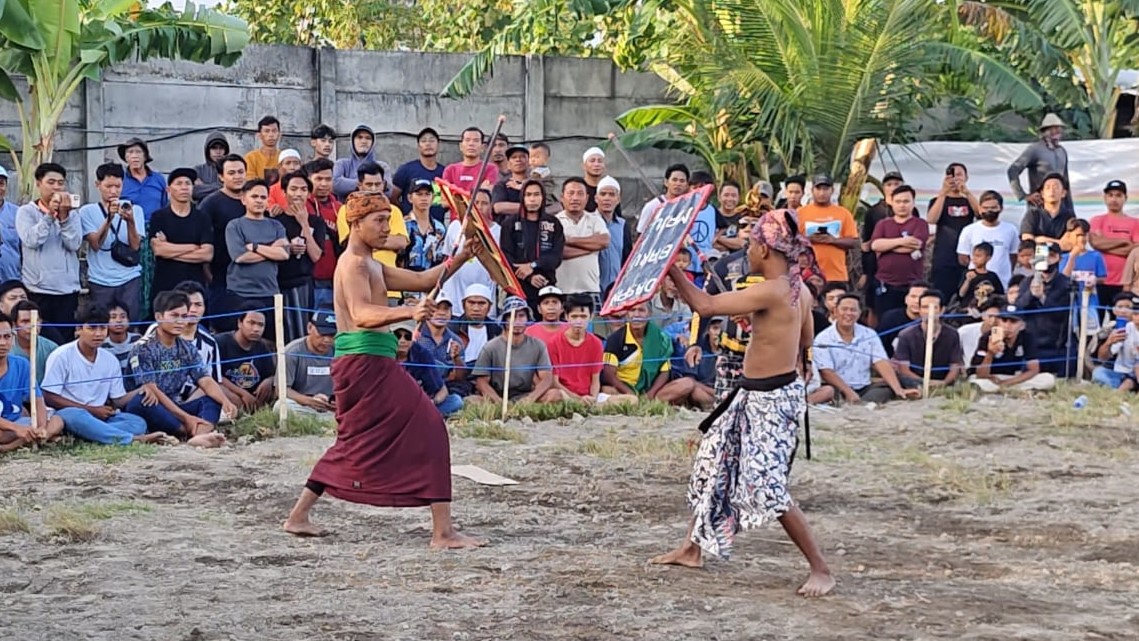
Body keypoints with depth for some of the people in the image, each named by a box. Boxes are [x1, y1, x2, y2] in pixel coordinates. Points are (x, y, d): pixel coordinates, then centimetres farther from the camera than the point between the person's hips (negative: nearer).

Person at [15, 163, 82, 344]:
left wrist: (64, 216, -13)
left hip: (68, 289, 3)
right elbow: (31, 240, -14)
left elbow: (74, 244, -4)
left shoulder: (72, 213, 10)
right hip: (38, 289, -3)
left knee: (66, 340, 5)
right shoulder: (26, 212, 2)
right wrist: (49, 215, -15)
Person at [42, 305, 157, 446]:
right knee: (76, 416, -41)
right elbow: (49, 397, -9)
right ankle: (133, 439, -43)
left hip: (100, 417, 5)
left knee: (137, 423, -21)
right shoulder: (62, 356, -6)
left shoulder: (111, 360, 9)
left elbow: (119, 400, 12)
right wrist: (91, 410, -12)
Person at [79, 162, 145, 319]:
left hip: (130, 280, 1)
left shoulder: (134, 210, 7)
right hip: (100, 282, -1)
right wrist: (109, 218, -21)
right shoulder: (87, 211, 4)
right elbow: (95, 244, -9)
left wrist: (130, 221, -21)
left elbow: (135, 246, -4)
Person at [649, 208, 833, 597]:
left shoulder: (771, 291, -24)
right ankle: (693, 548, 34)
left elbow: (705, 306, -24)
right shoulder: (798, 289, 4)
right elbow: (805, 340, 19)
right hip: (755, 395, 10)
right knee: (713, 463, 20)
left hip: (771, 401, -10)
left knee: (769, 489, -9)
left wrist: (671, 269, -16)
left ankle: (821, 571, -2)